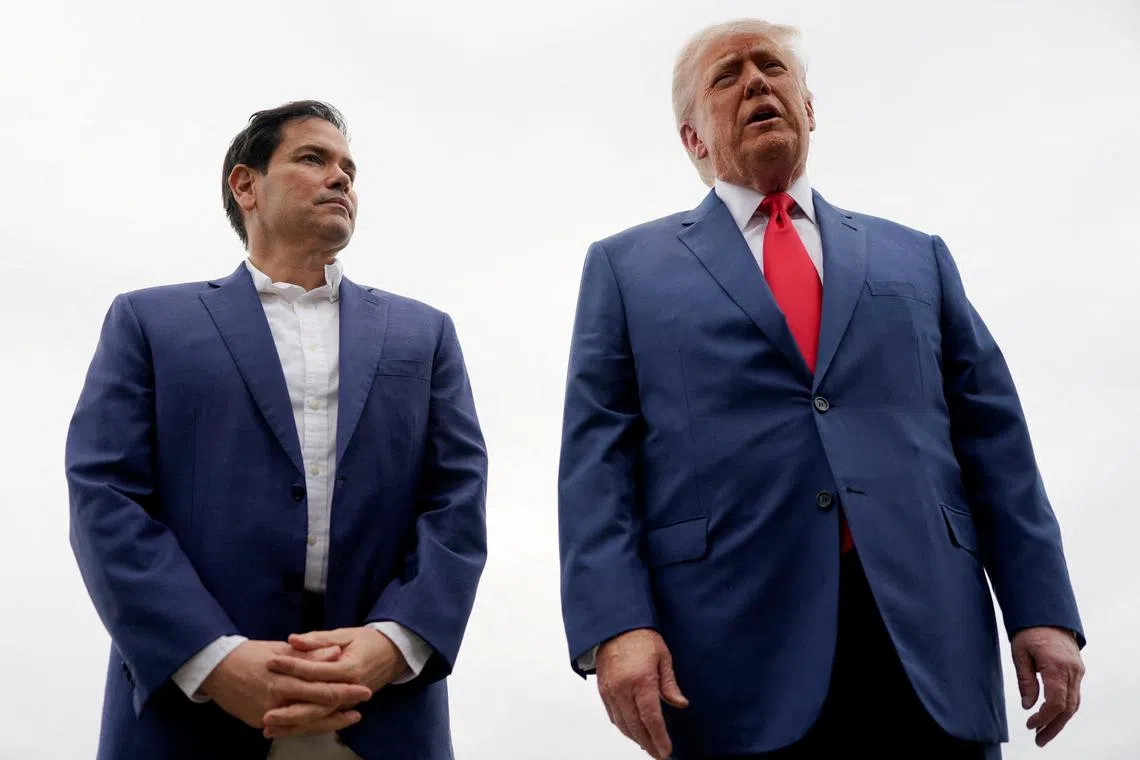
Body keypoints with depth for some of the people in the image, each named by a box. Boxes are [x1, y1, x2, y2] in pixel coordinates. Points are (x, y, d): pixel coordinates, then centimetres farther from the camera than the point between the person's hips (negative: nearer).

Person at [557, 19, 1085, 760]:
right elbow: (597, 459, 2)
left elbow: (994, 445, 12)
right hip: (735, 647, -2)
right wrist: (615, 623, -11)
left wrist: (1043, 609, 3)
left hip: (929, 638, 2)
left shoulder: (916, 257, 19)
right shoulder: (627, 267, 12)